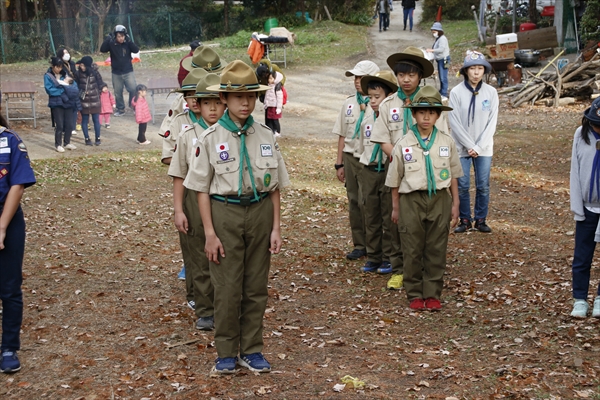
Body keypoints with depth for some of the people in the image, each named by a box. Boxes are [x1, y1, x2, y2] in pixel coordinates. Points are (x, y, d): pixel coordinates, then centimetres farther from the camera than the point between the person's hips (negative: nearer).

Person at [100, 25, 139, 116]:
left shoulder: (127, 43, -5)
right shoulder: (111, 43, -5)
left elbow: (136, 50, -17)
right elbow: (102, 50, -17)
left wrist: (129, 40, -25)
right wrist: (107, 40, -27)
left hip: (128, 72, -1)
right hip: (116, 73, 1)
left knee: (133, 89, -11)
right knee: (118, 92, 10)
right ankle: (120, 109, 24)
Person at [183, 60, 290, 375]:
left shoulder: (265, 136, 3)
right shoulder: (211, 138, -4)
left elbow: (274, 187, 7)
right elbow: (202, 189, -3)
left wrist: (276, 228, 2)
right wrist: (210, 233, -8)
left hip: (260, 211, 3)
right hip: (225, 212, -2)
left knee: (256, 286, 9)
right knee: (227, 287, 1)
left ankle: (251, 350, 22)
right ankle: (226, 353, 16)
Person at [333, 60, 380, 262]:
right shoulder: (349, 103, 10)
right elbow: (342, 135, 14)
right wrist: (339, 163, 13)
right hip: (351, 157, 6)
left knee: (366, 203, -7)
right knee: (354, 202, 10)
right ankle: (359, 245, 21)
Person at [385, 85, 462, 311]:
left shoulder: (446, 142, 1)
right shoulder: (403, 144, -3)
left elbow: (453, 175, 9)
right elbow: (395, 179, 4)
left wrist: (455, 204, 8)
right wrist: (395, 207, 6)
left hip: (439, 199, 1)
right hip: (412, 200, -1)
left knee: (436, 249, 6)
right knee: (412, 250, 4)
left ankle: (432, 294, 16)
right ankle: (415, 294, 16)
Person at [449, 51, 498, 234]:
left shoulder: (491, 92, -3)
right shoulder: (456, 92, -8)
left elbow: (492, 122, -3)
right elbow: (454, 123, -9)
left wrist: (478, 147, -10)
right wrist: (469, 145, -12)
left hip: (484, 148, 1)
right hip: (462, 148, -1)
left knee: (483, 186, 6)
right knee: (462, 186, 3)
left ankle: (481, 220, 21)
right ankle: (465, 220, 18)